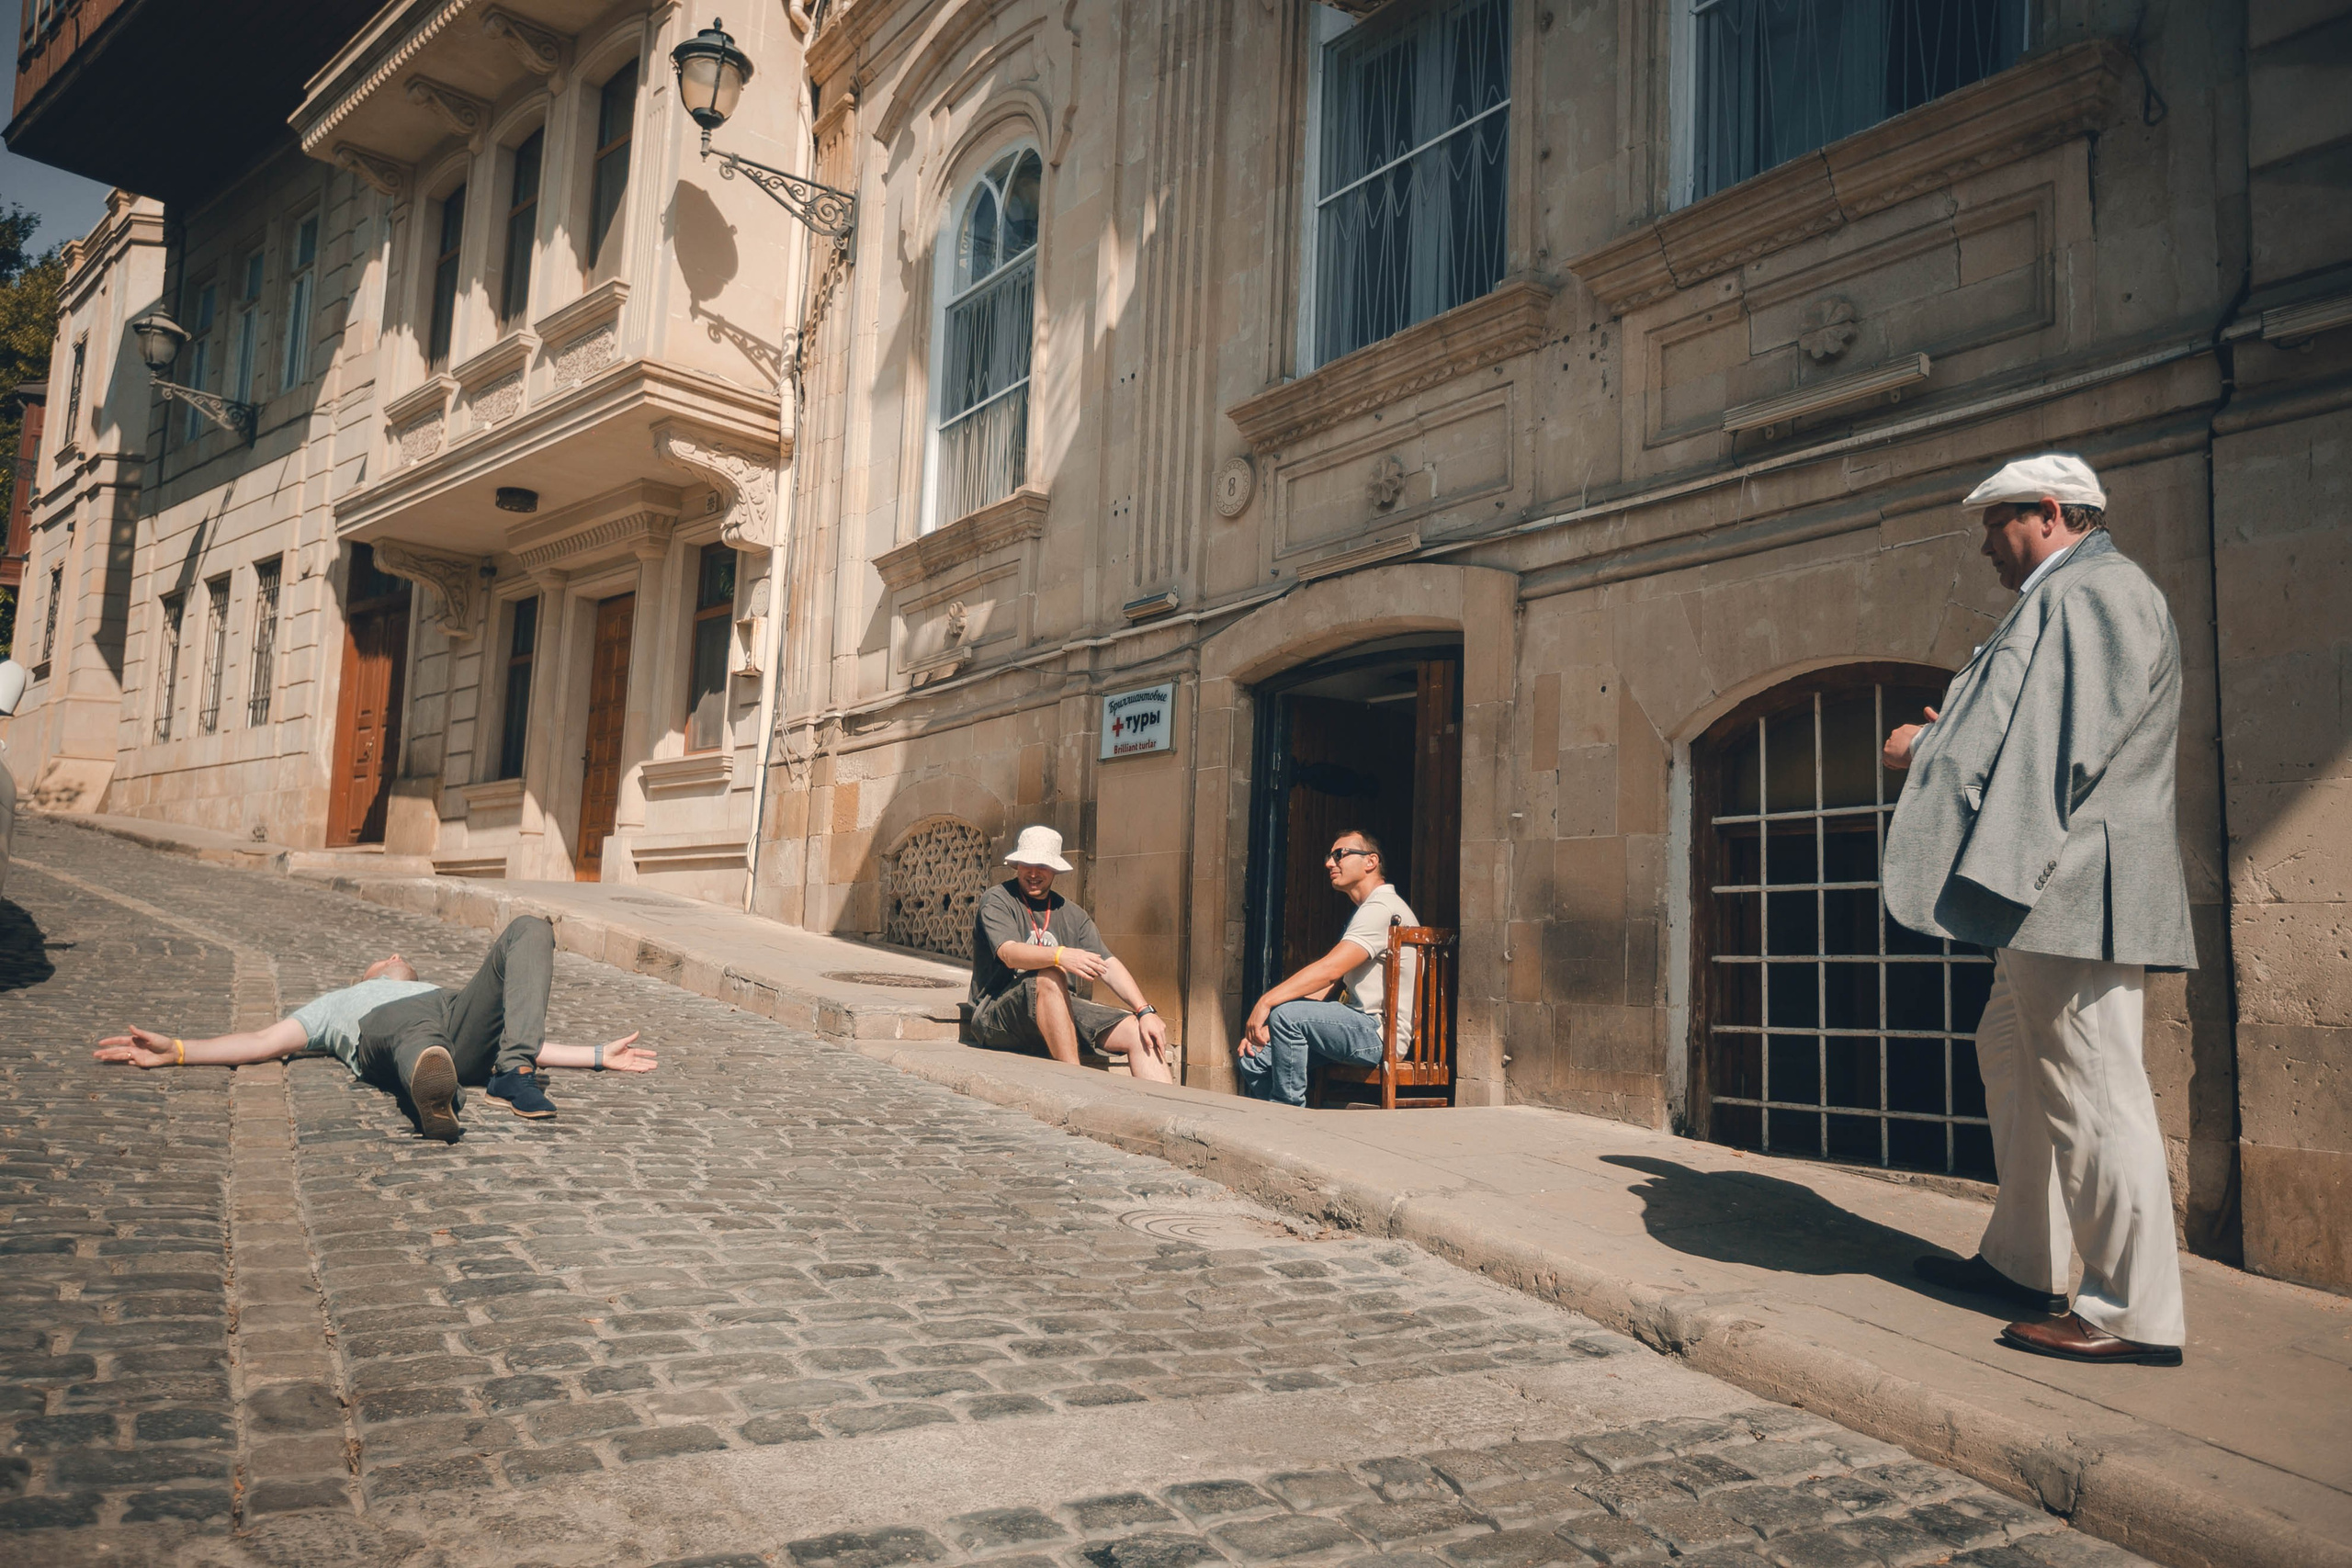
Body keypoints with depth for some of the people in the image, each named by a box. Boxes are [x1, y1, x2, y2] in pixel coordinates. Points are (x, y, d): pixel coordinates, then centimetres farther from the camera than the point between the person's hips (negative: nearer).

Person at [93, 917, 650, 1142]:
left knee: (530, 929, -18)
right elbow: (263, 1042, 27)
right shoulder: (337, 1003, 45)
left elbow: (518, 1038, 34)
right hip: (382, 1032, -3)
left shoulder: (444, 991, 48)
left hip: (460, 1019, 3)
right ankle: (436, 1092, -80)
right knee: (416, 1030, -42)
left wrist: (598, 1055, 23)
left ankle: (513, 1075, -35)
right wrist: (173, 1051, 12)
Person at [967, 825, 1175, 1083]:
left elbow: (1109, 965, 7)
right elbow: (1010, 953, -21)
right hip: (997, 1016, -6)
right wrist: (1060, 955, -40)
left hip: (1062, 1013, 6)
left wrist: (1146, 1011, -8)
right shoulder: (996, 901, -1)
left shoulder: (1071, 914, 15)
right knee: (1050, 977, -36)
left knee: (1140, 1031, -13)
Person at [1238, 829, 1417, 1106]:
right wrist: (1265, 1026, 5)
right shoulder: (1363, 912, 23)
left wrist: (1266, 1002, -24)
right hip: (1362, 1027, 10)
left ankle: (1289, 1110, -17)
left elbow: (1329, 971, -23)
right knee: (1253, 1060, -2)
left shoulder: (1381, 908, -11)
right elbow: (1323, 986, 16)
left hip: (1381, 1033, -10)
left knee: (1287, 1014, -28)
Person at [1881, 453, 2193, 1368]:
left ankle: (2135, 1314, -2)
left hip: (2076, 888, -12)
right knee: (2011, 1055, 18)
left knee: (2089, 1087, -8)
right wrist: (1945, 733, 13)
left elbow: (2063, 741, -20)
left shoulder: (2093, 592, -11)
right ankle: (2022, 1260, 29)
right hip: (2052, 888, 12)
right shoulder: (2065, 599, 23)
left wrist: (1926, 749, -11)